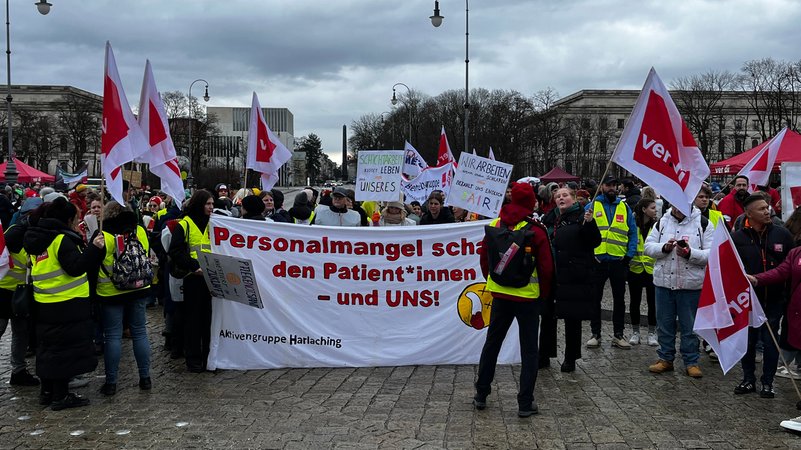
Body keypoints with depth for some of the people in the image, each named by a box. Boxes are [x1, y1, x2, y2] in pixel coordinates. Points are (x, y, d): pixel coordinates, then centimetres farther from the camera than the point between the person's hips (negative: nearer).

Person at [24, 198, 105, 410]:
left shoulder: (37, 238, 11)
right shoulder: (62, 239, -16)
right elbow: (76, 267, -22)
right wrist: (94, 248, -26)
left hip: (44, 304, 9)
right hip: (67, 305, -8)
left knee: (48, 345, 17)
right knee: (65, 348, -1)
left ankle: (47, 392, 25)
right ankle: (61, 396, 4)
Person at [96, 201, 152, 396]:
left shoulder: (103, 236, -11)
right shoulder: (140, 231, 0)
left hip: (111, 293, -3)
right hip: (139, 290, 3)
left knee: (113, 336, 2)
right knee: (139, 332, 10)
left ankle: (111, 382, 6)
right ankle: (145, 378, 14)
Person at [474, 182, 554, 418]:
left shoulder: (495, 225, -2)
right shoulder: (535, 230, -13)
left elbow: (483, 257, 7)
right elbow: (546, 267, -10)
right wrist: (544, 293, 7)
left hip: (500, 294, 4)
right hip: (528, 297, -4)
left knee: (492, 343, 17)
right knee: (529, 350, 6)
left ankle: (481, 395, 25)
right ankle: (525, 403, 8)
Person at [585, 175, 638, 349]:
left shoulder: (624, 207, 7)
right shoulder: (591, 206, 1)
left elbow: (633, 233, 6)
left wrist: (629, 255, -4)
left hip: (619, 261, 2)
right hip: (597, 261, -2)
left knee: (619, 299, 10)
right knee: (595, 298, 5)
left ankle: (618, 335, 20)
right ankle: (596, 334, 16)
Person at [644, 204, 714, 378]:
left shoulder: (703, 223, -3)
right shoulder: (662, 222, 8)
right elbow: (648, 246, 5)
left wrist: (691, 253, -24)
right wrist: (664, 248, -15)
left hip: (691, 285, -3)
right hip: (664, 282, 3)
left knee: (690, 326, 6)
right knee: (664, 324, 12)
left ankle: (691, 362, 19)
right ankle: (665, 359, 25)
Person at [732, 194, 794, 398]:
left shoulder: (782, 234, -1)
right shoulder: (737, 237, -5)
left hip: (774, 299, 0)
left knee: (770, 342, 6)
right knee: (747, 341, 10)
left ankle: (768, 382, 20)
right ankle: (748, 380, 25)